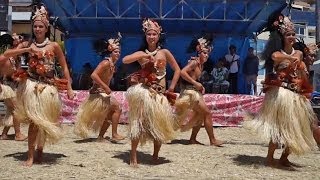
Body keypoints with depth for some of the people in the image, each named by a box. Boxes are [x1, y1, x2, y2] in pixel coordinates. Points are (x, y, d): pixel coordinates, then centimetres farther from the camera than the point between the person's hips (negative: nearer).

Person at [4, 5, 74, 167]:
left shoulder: (53, 46, 0)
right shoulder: (27, 45, 5)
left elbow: (64, 67, 3)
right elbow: (6, 54, -5)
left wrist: (69, 88, 0)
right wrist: (26, 50, -18)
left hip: (48, 87, 0)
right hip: (31, 86, 0)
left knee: (44, 121, 10)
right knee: (35, 120, -7)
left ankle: (40, 150, 30)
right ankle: (30, 155, 2)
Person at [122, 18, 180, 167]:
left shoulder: (164, 52, 3)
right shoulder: (141, 53, 5)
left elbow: (177, 70, 7)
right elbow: (125, 60, -12)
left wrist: (172, 87, -1)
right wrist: (144, 56, -15)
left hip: (160, 93, 1)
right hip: (144, 91, -1)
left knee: (159, 124, 5)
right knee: (139, 122, -5)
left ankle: (155, 154, 22)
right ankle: (133, 155, -1)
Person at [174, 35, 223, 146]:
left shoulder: (201, 64, 12)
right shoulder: (195, 62, -14)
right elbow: (182, 72, -26)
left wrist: (200, 87, 4)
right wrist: (195, 83, -22)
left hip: (195, 91, 10)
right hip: (190, 92, -10)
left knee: (201, 115, 15)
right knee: (207, 113, -7)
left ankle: (193, 139, 21)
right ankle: (212, 140, 0)